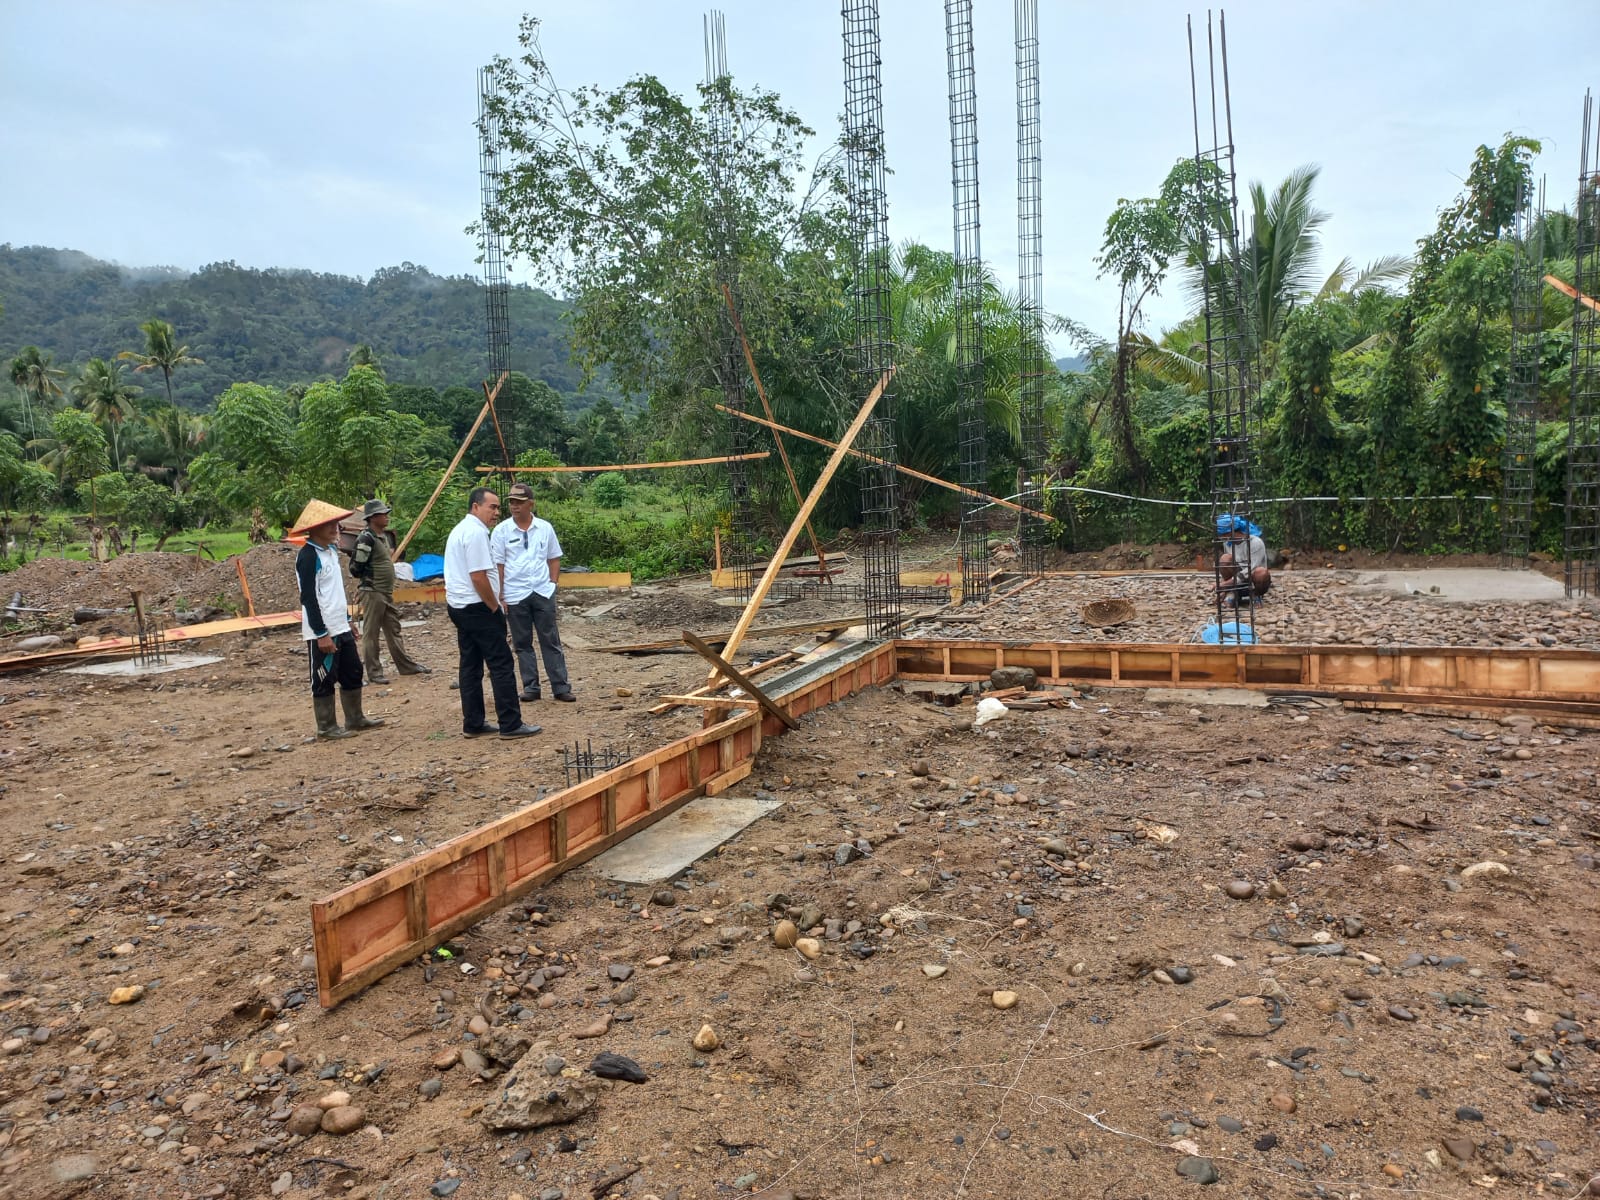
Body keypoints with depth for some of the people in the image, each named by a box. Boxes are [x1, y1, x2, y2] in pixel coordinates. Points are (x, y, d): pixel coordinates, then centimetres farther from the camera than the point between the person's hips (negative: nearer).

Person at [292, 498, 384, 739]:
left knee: (353, 672, 15)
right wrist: (321, 634, -21)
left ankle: (355, 718, 26)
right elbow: (308, 598, -19)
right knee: (324, 679, 1)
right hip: (322, 631, -9)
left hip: (340, 627, 9)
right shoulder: (308, 557, -16)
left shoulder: (331, 550, 12)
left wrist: (347, 620, 21)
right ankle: (326, 727, 11)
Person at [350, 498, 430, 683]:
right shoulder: (366, 539, -17)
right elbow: (355, 568, -17)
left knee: (394, 630, 15)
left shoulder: (386, 536, 10)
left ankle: (407, 665, 23)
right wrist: (370, 580, -4)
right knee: (371, 633, 0)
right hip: (372, 592, -9)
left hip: (387, 592, 9)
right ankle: (374, 673, 6)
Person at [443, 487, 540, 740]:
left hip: (458, 606, 10)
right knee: (501, 665, -6)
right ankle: (511, 725, -4)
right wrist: (496, 608, -12)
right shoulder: (476, 532, -16)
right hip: (477, 608, -10)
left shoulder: (460, 529, 16)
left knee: (470, 666, 11)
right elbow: (479, 577, -22)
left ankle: (473, 724, 15)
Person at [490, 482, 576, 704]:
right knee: (523, 644, 7)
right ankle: (530, 687, 15)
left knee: (551, 641, 3)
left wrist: (552, 583, 1)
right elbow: (497, 566, -1)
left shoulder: (545, 528, 3)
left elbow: (554, 559, 11)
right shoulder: (501, 530, -2)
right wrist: (499, 597, -3)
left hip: (543, 592, 1)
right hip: (515, 595, -1)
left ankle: (561, 687, 7)